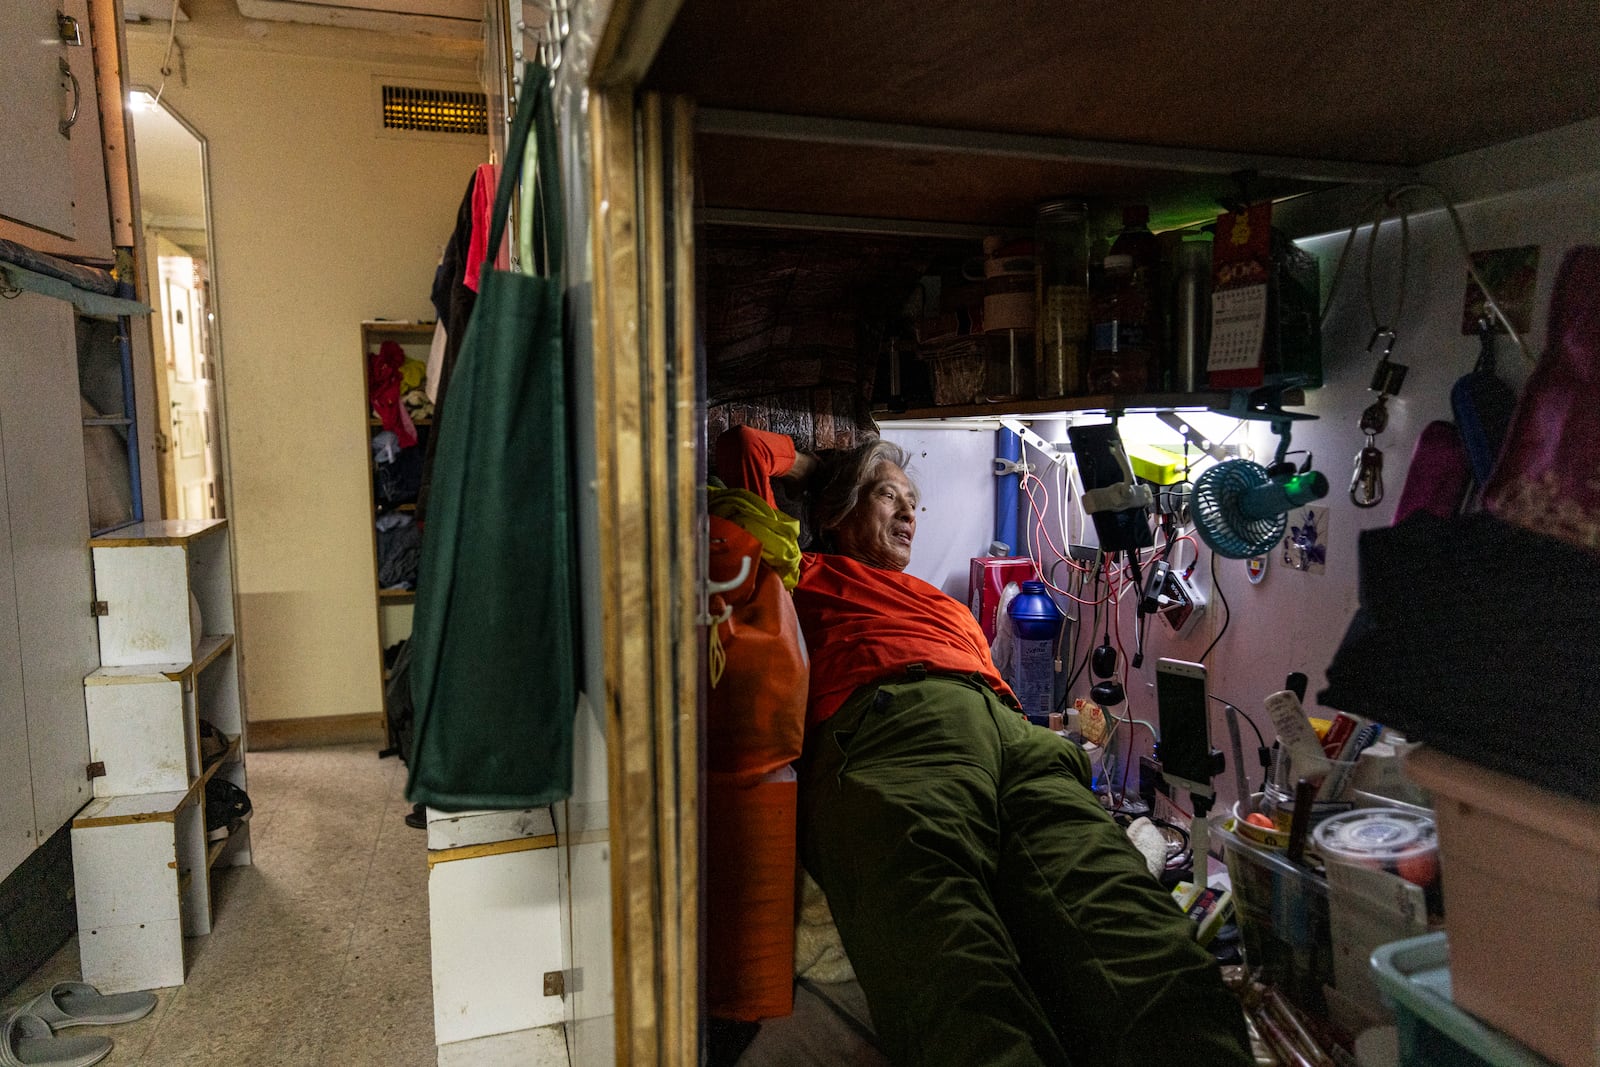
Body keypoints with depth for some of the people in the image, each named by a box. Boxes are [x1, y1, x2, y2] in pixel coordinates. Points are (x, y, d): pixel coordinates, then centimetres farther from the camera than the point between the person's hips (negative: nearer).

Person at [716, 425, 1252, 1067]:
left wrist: (1063, 732, 16)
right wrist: (814, 464, 53)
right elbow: (744, 449, 34)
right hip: (887, 720, -4)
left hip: (1011, 730, 4)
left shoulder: (951, 607, 50)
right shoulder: (807, 576, 35)